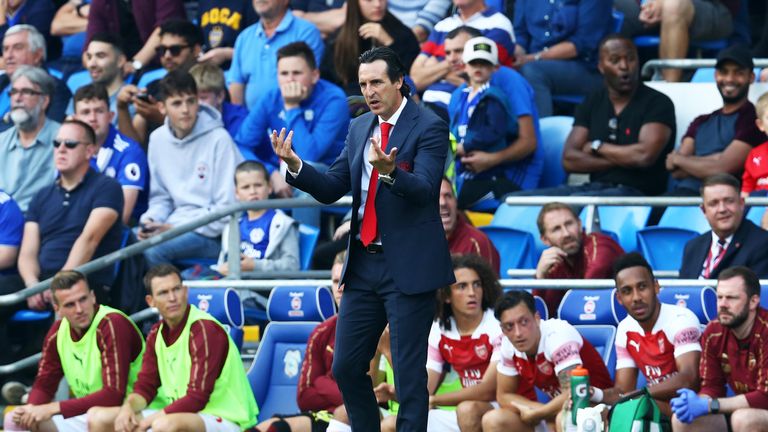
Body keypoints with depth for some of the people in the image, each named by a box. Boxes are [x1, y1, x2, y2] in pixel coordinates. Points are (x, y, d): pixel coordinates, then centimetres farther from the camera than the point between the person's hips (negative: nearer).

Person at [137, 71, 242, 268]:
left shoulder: (218, 139, -9)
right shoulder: (158, 139, 9)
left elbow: (227, 207, -10)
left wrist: (176, 228, -15)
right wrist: (150, 221, -3)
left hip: (212, 234, -6)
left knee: (152, 250, -31)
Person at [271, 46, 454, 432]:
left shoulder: (428, 128, -9)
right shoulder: (360, 128, 11)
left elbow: (424, 190, -22)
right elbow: (331, 189, 10)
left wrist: (390, 171, -41)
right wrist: (294, 165, -8)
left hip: (408, 266, -7)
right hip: (364, 264, 7)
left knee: (409, 373, -3)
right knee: (346, 367, 9)